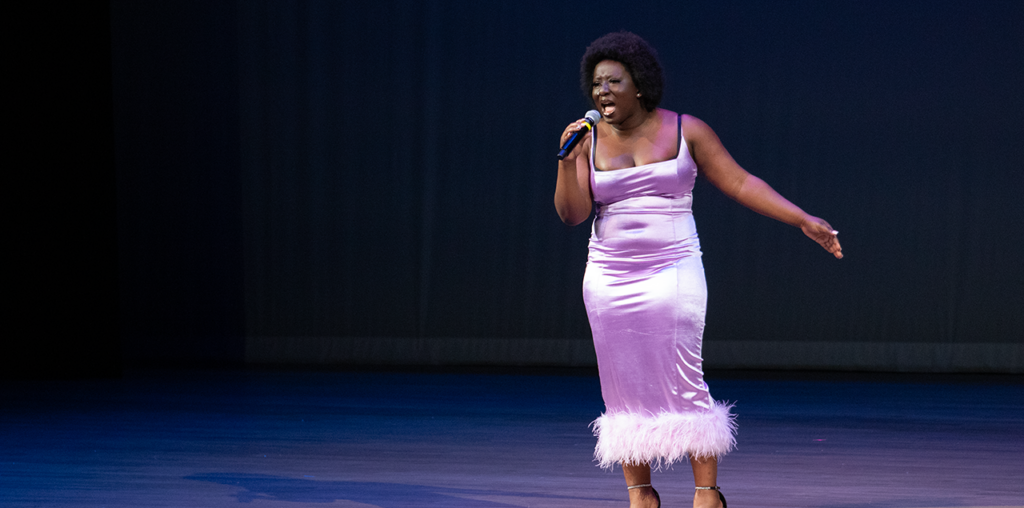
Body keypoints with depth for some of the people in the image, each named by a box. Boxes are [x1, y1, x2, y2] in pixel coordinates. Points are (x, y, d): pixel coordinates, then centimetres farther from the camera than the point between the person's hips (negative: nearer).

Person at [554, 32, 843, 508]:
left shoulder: (684, 130, 0)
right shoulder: (589, 141, 5)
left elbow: (740, 183, 2)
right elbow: (572, 213, -1)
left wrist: (803, 220, -3)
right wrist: (569, 160, -15)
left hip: (672, 274, -3)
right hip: (609, 279, 3)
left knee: (682, 384, -8)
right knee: (624, 390, 3)